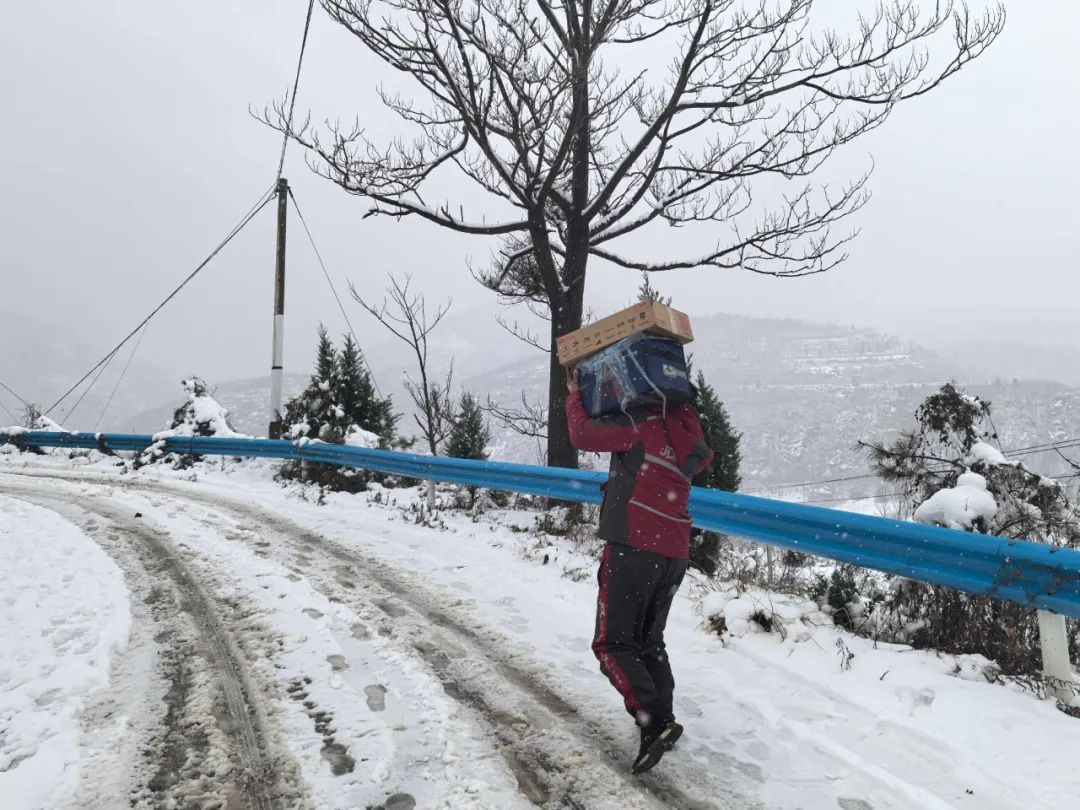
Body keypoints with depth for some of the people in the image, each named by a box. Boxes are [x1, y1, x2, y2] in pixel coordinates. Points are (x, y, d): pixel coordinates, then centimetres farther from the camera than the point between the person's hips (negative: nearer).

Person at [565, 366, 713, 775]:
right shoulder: (687, 435, 15)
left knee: (613, 643, -4)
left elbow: (583, 434, -9)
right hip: (674, 553, 8)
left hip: (633, 547, -7)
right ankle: (661, 722, 16)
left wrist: (575, 395, 8)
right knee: (649, 643, 19)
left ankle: (655, 723, -16)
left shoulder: (642, 424, -7)